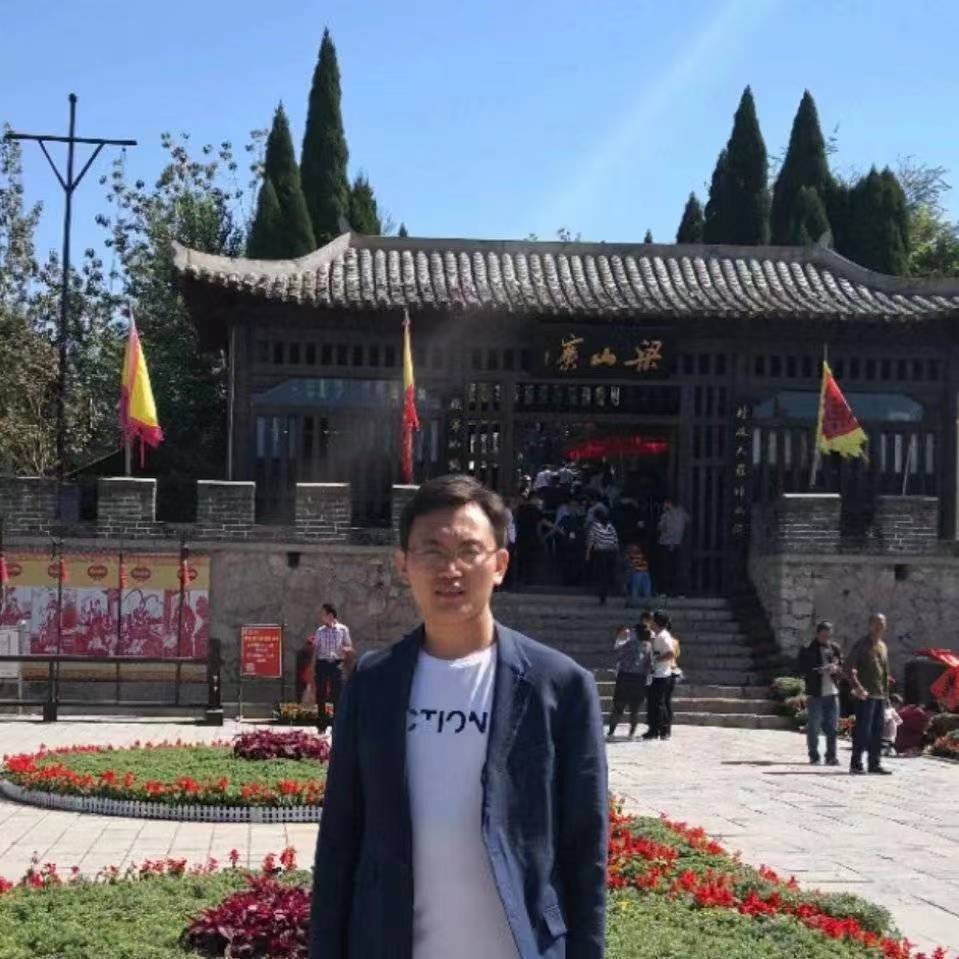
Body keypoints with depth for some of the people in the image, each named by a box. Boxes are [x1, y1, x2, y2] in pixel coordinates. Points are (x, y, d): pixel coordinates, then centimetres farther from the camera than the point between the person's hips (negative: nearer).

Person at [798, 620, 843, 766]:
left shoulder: (835, 648, 10)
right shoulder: (807, 650, -1)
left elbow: (843, 667, 12)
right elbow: (803, 671, -6)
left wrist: (836, 668, -10)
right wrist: (818, 671, -21)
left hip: (832, 692, 3)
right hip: (815, 694, -3)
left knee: (833, 727, 4)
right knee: (813, 727, 1)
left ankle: (831, 756, 13)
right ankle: (814, 757, 10)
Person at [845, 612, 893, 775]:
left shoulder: (883, 647, 17)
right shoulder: (862, 645, -6)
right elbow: (848, 667, -13)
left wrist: (886, 695, 19)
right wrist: (857, 687, -23)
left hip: (880, 696, 8)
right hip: (866, 695, -8)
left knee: (878, 731, 9)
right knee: (862, 730, -7)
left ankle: (874, 763, 14)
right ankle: (856, 764, -3)